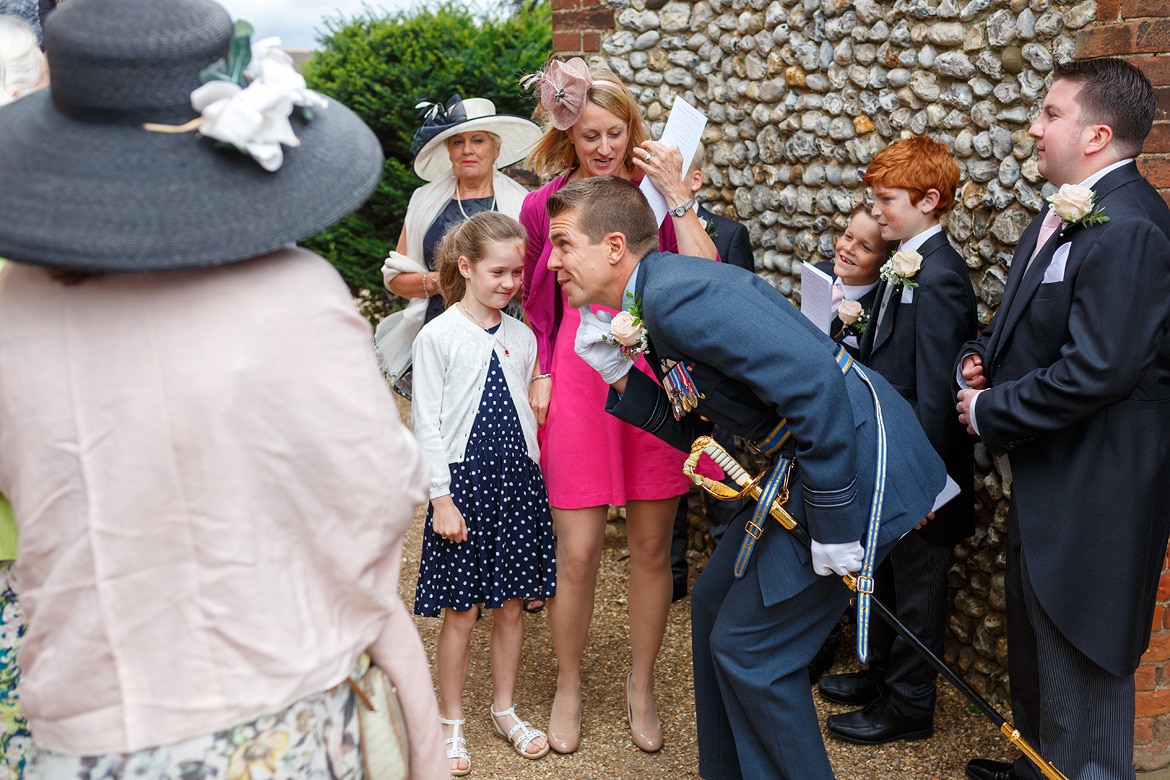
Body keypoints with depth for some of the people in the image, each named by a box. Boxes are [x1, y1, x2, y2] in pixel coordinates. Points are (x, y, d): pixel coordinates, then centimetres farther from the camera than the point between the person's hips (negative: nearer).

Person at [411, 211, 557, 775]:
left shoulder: (521, 337, 6)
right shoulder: (438, 336, -8)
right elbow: (427, 422, -8)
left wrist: (532, 474, 12)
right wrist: (441, 498, -10)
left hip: (516, 478, 4)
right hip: (463, 480, -4)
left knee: (511, 605, 12)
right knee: (461, 612, 3)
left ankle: (504, 711, 29)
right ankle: (451, 723, 20)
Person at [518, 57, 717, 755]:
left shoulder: (655, 194, 3)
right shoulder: (543, 206, 3)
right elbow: (536, 305, 12)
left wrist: (677, 195, -13)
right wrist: (541, 374, 1)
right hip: (577, 383, -1)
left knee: (652, 547, 8)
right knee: (578, 553, 0)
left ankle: (642, 686, 28)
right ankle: (569, 686, 24)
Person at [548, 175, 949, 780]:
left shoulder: (674, 293, -22)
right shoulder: (654, 302, 11)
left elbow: (815, 383, -30)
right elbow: (696, 427, 15)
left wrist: (833, 525, -24)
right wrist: (617, 373, 3)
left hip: (857, 463, -10)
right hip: (803, 462, 10)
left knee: (750, 648, -3)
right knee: (715, 601, 18)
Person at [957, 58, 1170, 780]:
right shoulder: (1065, 214, 10)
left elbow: (1095, 372, -28)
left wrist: (989, 411, -17)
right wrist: (984, 355, 0)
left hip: (1091, 496, -11)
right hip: (1045, 478, 11)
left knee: (1080, 669, 4)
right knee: (1034, 646, 25)